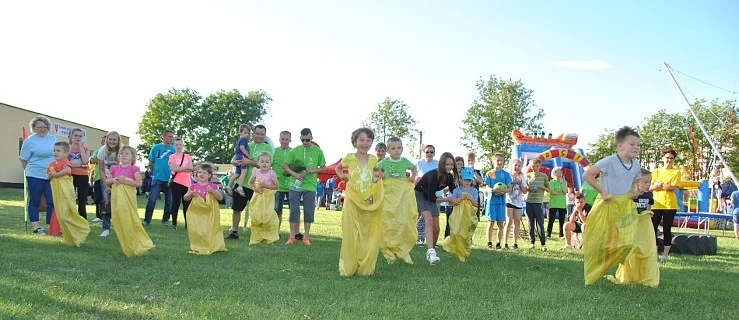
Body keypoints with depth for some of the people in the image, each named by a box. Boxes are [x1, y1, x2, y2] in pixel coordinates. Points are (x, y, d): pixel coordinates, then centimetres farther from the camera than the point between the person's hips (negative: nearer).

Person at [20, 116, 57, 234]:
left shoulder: (53, 139, 9)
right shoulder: (29, 141, -4)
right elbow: (23, 159, 1)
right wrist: (29, 171, 6)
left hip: (51, 176, 4)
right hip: (35, 176, -4)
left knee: (52, 201, 2)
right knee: (34, 201, 4)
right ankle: (36, 227, 10)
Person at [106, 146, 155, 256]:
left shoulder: (134, 168, -1)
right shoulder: (114, 168, 12)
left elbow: (139, 183, -11)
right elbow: (106, 181, 17)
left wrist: (125, 180, -17)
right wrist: (113, 180, -4)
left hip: (128, 198, -5)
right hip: (116, 197, 5)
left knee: (130, 221, -7)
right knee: (119, 222, 6)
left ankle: (137, 246, 2)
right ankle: (127, 248, 16)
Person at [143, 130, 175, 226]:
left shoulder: (173, 149, 4)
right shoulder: (156, 147, 4)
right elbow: (150, 163, 11)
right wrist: (155, 172, 8)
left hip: (169, 179, 2)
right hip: (157, 178, -1)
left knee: (169, 201, 8)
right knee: (152, 200, -6)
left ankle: (166, 219, 20)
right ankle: (147, 219, 1)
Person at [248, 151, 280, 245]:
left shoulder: (271, 173, -8)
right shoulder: (256, 172, 2)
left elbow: (277, 186, -8)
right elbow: (250, 182, 14)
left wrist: (265, 186, -18)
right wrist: (254, 188, -6)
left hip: (268, 198, -4)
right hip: (257, 197, 4)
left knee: (267, 215, -9)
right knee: (255, 217, 5)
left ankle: (270, 237, 5)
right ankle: (256, 237, 18)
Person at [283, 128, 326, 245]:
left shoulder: (318, 151, 1)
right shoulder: (295, 150, 1)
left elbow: (323, 167, 7)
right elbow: (285, 165, 2)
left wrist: (313, 170, -12)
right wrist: (295, 174, -13)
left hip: (310, 186, 0)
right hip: (295, 185, 0)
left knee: (309, 211, 1)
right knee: (294, 210, 1)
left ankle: (306, 237, 11)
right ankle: (292, 236, 9)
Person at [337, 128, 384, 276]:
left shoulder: (373, 159, 3)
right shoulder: (349, 157, -4)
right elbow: (338, 168, 16)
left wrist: (379, 176, 5)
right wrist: (342, 176, -2)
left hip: (370, 203, 2)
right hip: (353, 201, -2)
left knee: (369, 236, 3)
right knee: (351, 235, -1)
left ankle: (365, 268, 14)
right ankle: (348, 268, 8)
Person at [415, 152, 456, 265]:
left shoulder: (449, 176, -10)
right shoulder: (433, 175, -30)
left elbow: (453, 191, 6)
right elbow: (432, 198, -29)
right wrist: (449, 200, -25)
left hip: (431, 198, 7)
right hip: (419, 196, -7)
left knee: (436, 229, 4)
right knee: (429, 219, -30)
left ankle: (431, 251, 24)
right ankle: (431, 251, -41)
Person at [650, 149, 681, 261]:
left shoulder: (676, 172, 3)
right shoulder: (657, 171, 12)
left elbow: (674, 187, -10)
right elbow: (651, 187, 2)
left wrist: (659, 185, -11)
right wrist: (666, 186, -13)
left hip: (670, 204, -3)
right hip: (656, 204, 3)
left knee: (667, 229, 2)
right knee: (653, 227, -1)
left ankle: (666, 253, 8)